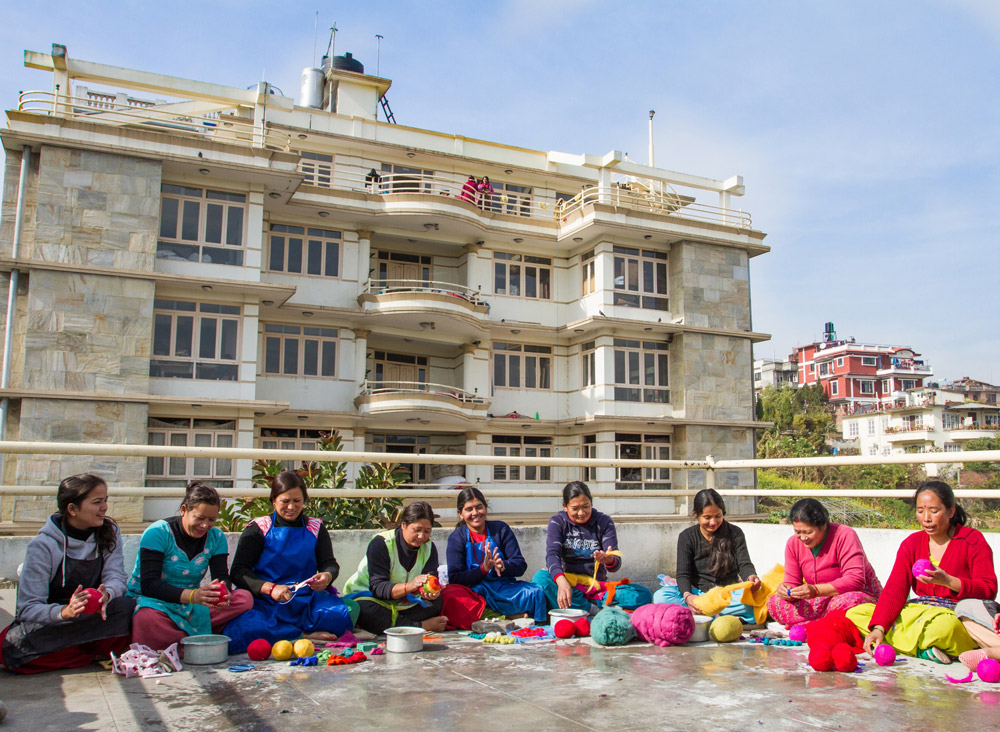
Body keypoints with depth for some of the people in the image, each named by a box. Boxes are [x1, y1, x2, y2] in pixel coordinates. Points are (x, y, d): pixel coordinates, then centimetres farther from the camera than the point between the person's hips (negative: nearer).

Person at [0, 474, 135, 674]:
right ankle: (95, 652, -21)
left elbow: (115, 577, -11)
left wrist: (106, 594, -35)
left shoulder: (110, 533, 1)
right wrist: (64, 612, -37)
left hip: (90, 617, 2)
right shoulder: (43, 545, -12)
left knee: (128, 607, -30)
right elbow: (28, 609, -17)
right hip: (51, 624, -1)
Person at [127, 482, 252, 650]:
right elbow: (148, 585, -20)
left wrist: (224, 593, -31)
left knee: (244, 598, -17)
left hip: (192, 610, 5)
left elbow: (222, 577, -4)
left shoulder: (216, 538, 5)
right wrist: (192, 595, -35)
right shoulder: (157, 532, -11)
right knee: (148, 619, -41)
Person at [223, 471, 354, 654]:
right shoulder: (258, 529, 7)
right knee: (239, 632, -36)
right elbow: (238, 571, -1)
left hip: (307, 601, 2)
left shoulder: (315, 528, 16)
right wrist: (271, 588, -19)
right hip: (265, 602, -1)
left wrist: (327, 576, -15)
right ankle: (307, 636, -21)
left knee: (347, 612, -29)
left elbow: (330, 563, 12)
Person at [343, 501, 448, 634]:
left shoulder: (429, 547, -2)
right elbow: (377, 588, -25)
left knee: (437, 602, -16)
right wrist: (409, 586, -42)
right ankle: (423, 625, -29)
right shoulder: (380, 543, -18)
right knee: (365, 611, -38)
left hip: (403, 605, 5)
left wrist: (431, 592, -38)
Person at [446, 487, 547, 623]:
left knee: (536, 592, -25)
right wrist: (484, 568, -22)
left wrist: (502, 566, -22)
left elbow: (521, 565, 1)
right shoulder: (456, 538, 2)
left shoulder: (500, 529, 6)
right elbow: (455, 579, -7)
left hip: (505, 586, 1)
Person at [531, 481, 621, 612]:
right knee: (540, 577, -32)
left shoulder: (604, 522, 2)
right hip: (567, 581, 0)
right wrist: (562, 582, -37)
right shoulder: (557, 522, 1)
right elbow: (552, 554, -16)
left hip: (596, 585, 0)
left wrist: (609, 560, -31)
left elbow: (616, 564, -4)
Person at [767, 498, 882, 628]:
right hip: (822, 601, 6)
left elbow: (856, 580, -26)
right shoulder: (793, 543, -1)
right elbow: (792, 581, 2)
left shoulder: (845, 535, -18)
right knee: (773, 602, -15)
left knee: (847, 602, -41)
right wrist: (787, 590, -24)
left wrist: (815, 590, -37)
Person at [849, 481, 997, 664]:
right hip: (920, 612, 5)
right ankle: (922, 650, -23)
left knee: (944, 625, -44)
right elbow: (895, 589, -2)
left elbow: (989, 590, -8)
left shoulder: (973, 541, -1)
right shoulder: (911, 543, 8)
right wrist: (879, 628, -18)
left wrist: (947, 581, -26)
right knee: (855, 613, -13)